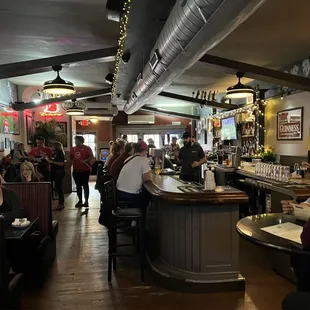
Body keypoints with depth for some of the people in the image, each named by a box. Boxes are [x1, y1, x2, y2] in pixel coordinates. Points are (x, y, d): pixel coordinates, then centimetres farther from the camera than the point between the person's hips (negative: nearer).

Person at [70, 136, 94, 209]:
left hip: (85, 170, -5)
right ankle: (80, 200, 21)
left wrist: (85, 160, -22)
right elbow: (71, 159, 15)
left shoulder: (87, 148, -4)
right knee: (78, 186, 11)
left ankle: (86, 201, 4)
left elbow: (92, 157, -6)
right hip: (76, 170, 5)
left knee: (85, 185, -1)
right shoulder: (73, 149, 11)